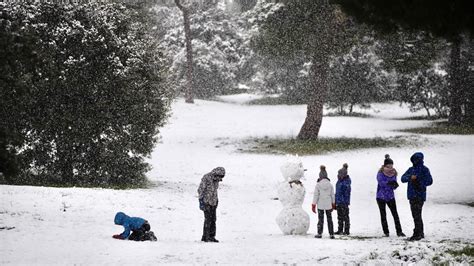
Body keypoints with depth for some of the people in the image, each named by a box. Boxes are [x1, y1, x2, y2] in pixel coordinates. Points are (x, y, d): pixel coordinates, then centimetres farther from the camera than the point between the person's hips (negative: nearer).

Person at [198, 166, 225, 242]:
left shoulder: (216, 179, 7)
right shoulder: (206, 178, -16)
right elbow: (200, 190, -14)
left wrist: (216, 200, 19)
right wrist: (201, 201, -18)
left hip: (213, 202, 7)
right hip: (206, 201, -7)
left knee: (213, 219, 5)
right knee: (208, 219, -11)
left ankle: (211, 236, 10)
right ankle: (205, 237, -6)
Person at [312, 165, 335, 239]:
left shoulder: (318, 185, -9)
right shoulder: (330, 184, -2)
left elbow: (316, 195, -8)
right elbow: (332, 195, 4)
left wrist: (313, 205, -3)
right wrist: (333, 204, 15)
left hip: (320, 205, -2)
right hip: (328, 205, 2)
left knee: (320, 219, 5)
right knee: (329, 219, 7)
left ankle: (319, 233, 7)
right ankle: (331, 234, 6)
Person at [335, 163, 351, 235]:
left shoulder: (346, 182, -15)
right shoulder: (339, 181, 13)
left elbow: (347, 193, -17)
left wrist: (346, 202, -21)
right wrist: (335, 202, 20)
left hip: (344, 202, -9)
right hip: (339, 202, 9)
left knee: (345, 217, -2)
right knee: (340, 217, 14)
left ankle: (346, 231, 2)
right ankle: (340, 230, 21)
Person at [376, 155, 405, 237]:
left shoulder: (393, 173, 0)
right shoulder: (380, 173, -11)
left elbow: (394, 187, 0)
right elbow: (381, 182, -27)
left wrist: (395, 185, -24)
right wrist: (389, 183, -43)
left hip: (390, 197, 2)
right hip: (381, 196, -2)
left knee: (395, 214, -4)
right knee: (383, 215, 4)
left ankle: (399, 231, -1)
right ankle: (386, 232, 12)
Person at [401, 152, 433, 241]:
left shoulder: (424, 169, -2)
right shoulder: (411, 169, 17)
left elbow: (429, 181, -8)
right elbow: (403, 178, 5)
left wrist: (420, 183, -18)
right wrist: (410, 177, -14)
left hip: (419, 195, -7)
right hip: (412, 195, 7)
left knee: (417, 215, -12)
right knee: (415, 215, 13)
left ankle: (417, 234, -13)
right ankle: (420, 233, 22)